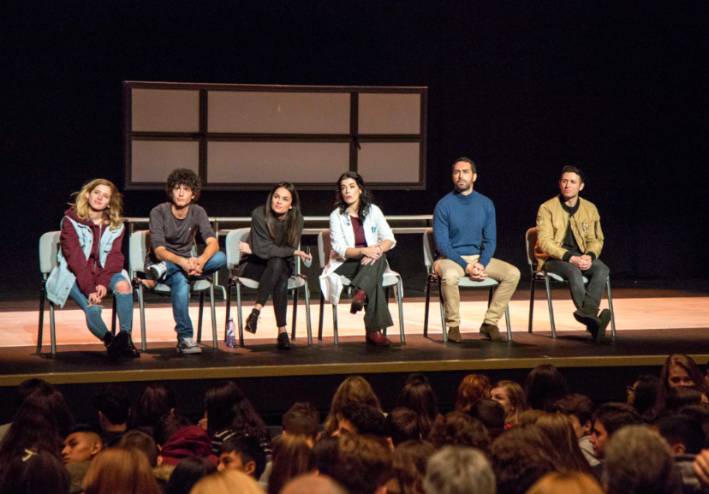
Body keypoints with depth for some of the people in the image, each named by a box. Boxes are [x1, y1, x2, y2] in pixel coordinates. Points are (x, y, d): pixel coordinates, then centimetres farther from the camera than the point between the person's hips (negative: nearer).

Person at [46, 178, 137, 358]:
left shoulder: (116, 225, 7)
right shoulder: (71, 221, -5)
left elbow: (114, 256, -3)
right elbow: (74, 257, -14)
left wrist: (103, 283, -22)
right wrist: (89, 289, -24)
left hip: (104, 273, 3)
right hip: (74, 275, -3)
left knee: (123, 285, -30)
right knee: (93, 308, -31)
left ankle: (125, 337, -29)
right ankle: (110, 341, -10)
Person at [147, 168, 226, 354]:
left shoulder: (198, 212, -1)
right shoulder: (159, 212, -12)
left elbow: (213, 243, -15)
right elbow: (159, 251, -21)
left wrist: (201, 260, -38)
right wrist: (182, 262, -41)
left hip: (185, 263, 4)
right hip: (163, 262, -4)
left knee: (221, 258, -25)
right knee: (180, 281, -39)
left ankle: (164, 270, -32)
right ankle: (185, 338, -38)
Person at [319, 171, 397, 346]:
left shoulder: (373, 211, 7)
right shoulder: (336, 215, 1)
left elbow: (390, 240, -3)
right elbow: (340, 249, -10)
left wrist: (378, 249, -26)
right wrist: (363, 251, -28)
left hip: (372, 261, 2)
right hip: (346, 264, -2)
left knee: (378, 257, -36)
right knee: (375, 280, -34)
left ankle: (360, 294, -52)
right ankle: (374, 330, -42)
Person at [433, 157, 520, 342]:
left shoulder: (486, 204, 4)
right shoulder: (444, 205, -7)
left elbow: (490, 240, 5)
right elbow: (442, 244, -11)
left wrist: (482, 264, -14)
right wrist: (466, 266, -21)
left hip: (479, 257, 4)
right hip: (450, 258, -4)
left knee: (513, 273, -17)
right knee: (450, 276, -38)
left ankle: (490, 322, -7)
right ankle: (453, 326, -18)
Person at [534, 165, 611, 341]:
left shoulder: (590, 208, 8)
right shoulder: (547, 208, -5)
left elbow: (596, 240, 9)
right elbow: (544, 242, -13)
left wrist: (590, 256, -16)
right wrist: (570, 258, -25)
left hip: (580, 257, 4)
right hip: (552, 258, -4)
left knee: (602, 269, -28)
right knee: (574, 271, -36)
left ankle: (586, 313, -45)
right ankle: (591, 317, -41)